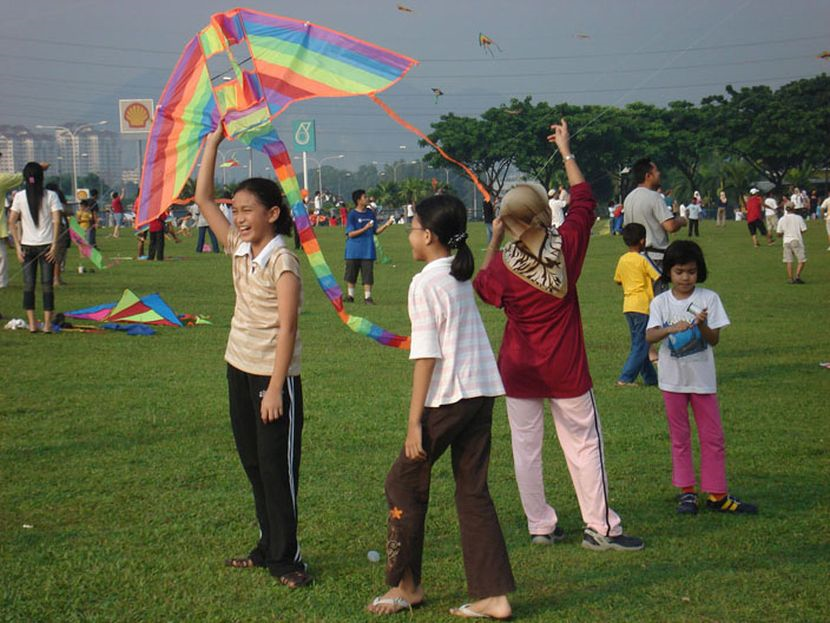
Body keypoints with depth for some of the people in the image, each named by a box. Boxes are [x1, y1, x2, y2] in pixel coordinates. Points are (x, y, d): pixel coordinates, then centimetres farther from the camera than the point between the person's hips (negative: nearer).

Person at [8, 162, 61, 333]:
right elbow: (56, 221, -9)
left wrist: (18, 245, 1)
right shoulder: (50, 196, -3)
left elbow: (12, 221, -3)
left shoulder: (20, 197, 0)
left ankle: (32, 323, 3)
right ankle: (47, 324, 0)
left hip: (27, 246, 1)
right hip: (46, 245, -1)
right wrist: (54, 244, -6)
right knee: (47, 285, 2)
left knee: (28, 285, 6)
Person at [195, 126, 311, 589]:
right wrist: (213, 144, 4)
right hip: (239, 368, 8)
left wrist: (274, 389, -22)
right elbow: (203, 199, 9)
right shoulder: (239, 248, 4)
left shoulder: (282, 260, -17)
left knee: (278, 467, -2)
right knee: (253, 462, 14)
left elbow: (287, 328, -20)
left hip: (274, 375, -8)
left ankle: (286, 558, 6)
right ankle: (269, 547, 25)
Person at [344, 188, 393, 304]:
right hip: (354, 251, -3)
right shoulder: (352, 215, -7)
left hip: (368, 251, 3)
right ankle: (350, 296, 21)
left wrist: (386, 225, -4)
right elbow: (350, 234, -11)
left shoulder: (371, 213, 6)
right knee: (351, 275, 7)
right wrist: (365, 228, -21)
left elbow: (376, 231, 12)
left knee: (368, 275, -2)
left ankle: (367, 297, 2)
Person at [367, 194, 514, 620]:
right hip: (483, 392, 8)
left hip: (446, 397, -8)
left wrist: (414, 421, -14)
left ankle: (406, 585, 17)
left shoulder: (425, 284, -11)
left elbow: (426, 355, -15)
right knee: (473, 491, 10)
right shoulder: (462, 278, 12)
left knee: (405, 482, 8)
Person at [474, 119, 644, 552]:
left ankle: (540, 526, 15)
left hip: (519, 368, 0)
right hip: (565, 368, 0)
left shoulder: (504, 265, -15)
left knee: (526, 446, 10)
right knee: (583, 443, 6)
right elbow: (584, 199, 4)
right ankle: (599, 527, 7)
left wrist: (493, 242, 8)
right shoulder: (567, 245, -12)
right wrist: (566, 151, 12)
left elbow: (482, 287, 8)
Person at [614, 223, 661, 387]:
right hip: (643, 306, -7)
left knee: (638, 343, 14)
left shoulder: (622, 260, 7)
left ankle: (650, 377, 22)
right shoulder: (643, 260, -11)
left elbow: (618, 280, 17)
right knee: (640, 346, -3)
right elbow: (659, 278, -12)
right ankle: (625, 379, -9)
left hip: (628, 306, 7)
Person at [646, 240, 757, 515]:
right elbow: (649, 336, -17)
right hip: (673, 379, 0)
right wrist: (672, 329, -35)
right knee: (679, 437, 9)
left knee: (713, 436, 3)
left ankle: (717, 494, 11)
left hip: (702, 377, 0)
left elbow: (714, 339, -6)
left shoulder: (709, 299, -4)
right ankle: (687, 492, 18)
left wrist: (702, 325, -26)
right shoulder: (661, 302, -4)